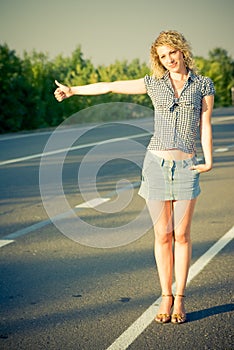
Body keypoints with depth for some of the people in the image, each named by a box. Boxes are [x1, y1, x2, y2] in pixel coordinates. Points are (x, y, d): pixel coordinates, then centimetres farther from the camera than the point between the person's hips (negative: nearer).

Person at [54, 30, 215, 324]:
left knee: (181, 235, 1)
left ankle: (180, 299, 12)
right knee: (163, 235, 4)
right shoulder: (155, 84, 9)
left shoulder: (203, 85, 6)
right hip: (156, 164, 1)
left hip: (186, 167, -1)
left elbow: (205, 126, 3)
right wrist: (74, 90, 21)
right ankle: (166, 297, 14)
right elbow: (111, 86, 15)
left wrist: (208, 161, -10)